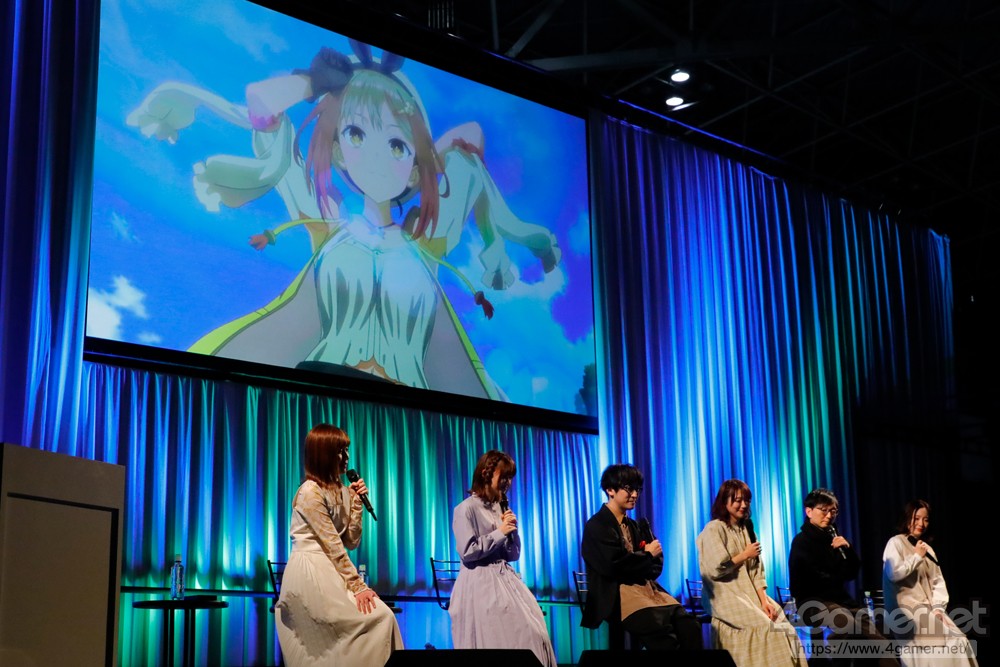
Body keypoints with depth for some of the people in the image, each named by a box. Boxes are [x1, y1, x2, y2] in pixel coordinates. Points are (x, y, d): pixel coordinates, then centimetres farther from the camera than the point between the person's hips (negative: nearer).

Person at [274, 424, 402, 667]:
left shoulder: (340, 492, 14)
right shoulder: (310, 492, -12)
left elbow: (350, 542, 8)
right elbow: (333, 546, -15)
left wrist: (356, 503, 0)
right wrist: (357, 585, -15)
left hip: (330, 573, 8)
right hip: (311, 574, -8)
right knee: (379, 617, -13)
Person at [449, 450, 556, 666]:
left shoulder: (501, 508, 13)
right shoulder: (466, 508, -8)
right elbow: (467, 552, -16)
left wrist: (513, 530, -1)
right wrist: (500, 532, -11)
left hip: (505, 581, 7)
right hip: (481, 585, -7)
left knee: (529, 635, -1)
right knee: (491, 643, -6)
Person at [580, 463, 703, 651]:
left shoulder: (633, 526, 23)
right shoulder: (596, 526, -2)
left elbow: (656, 567, 18)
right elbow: (614, 567, -15)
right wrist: (647, 555, -1)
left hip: (647, 588, 7)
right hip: (617, 596, -7)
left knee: (689, 625, -20)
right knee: (663, 634, -31)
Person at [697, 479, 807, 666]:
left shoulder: (746, 529, 17)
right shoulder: (714, 529, -5)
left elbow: (756, 570, 10)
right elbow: (715, 570, -15)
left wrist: (764, 599, -5)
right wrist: (744, 555, -5)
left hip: (750, 593, 6)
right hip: (725, 596, -6)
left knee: (782, 626, -17)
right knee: (763, 628, -26)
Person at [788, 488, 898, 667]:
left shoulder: (833, 537, 15)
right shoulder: (802, 541, -4)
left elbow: (852, 572, 12)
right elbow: (813, 578, -12)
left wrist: (848, 549, -5)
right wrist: (838, 577, 3)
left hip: (840, 598, 7)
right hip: (812, 600, -7)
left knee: (877, 641, -9)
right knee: (846, 620, -37)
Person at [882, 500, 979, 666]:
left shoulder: (927, 548, 20)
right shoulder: (896, 543, -1)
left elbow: (938, 581, 12)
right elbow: (894, 574, -17)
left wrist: (938, 607, -4)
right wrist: (916, 557, -8)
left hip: (928, 608, 6)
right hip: (905, 609, -6)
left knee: (958, 641, -15)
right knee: (940, 642, -25)